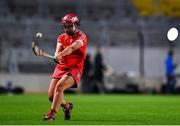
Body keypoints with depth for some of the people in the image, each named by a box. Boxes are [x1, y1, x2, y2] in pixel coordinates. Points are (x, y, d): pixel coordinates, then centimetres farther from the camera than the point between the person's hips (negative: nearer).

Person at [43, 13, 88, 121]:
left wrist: (61, 55, -42)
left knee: (60, 85, -30)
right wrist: (57, 55, -30)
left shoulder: (81, 37, -5)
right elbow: (58, 51, -4)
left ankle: (52, 114, -30)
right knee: (51, 95, -1)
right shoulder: (62, 37, 13)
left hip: (75, 68, -6)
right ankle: (67, 106, 29)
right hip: (61, 67, 6)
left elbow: (73, 47, -25)